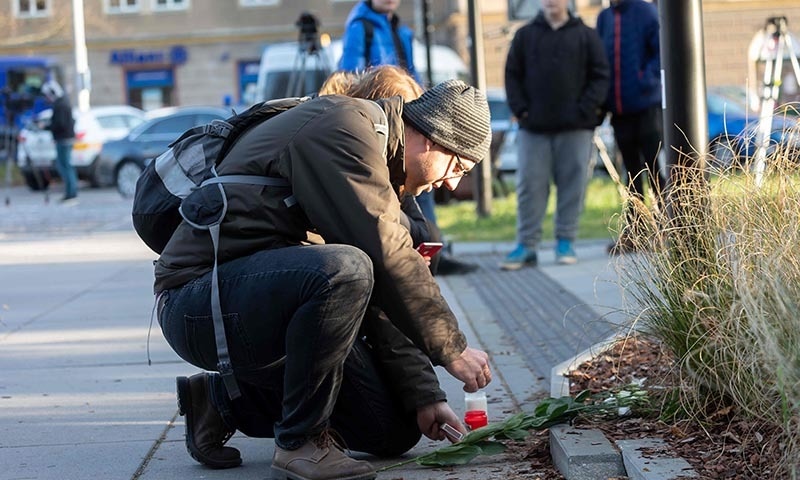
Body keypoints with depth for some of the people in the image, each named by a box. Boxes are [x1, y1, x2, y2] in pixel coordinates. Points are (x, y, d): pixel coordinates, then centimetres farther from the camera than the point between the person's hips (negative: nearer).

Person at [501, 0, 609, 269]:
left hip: (575, 127, -1)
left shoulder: (585, 36, 5)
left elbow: (600, 76, 2)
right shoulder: (526, 35, 9)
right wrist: (520, 109, -4)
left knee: (572, 185, 1)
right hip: (534, 127, 1)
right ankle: (526, 245, 3)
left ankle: (566, 241, 11)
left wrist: (585, 110, -8)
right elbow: (512, 75, 9)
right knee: (530, 185, -1)